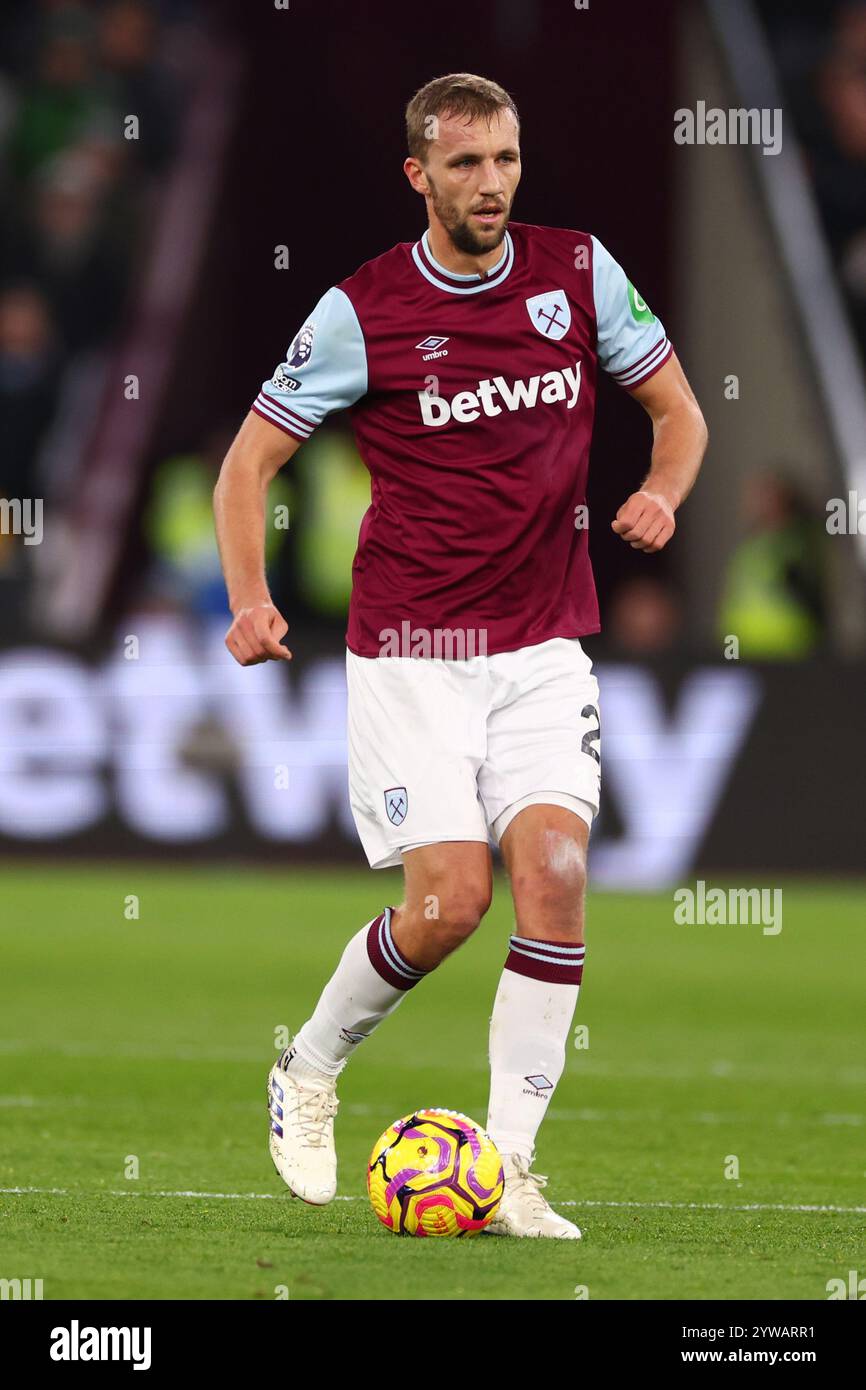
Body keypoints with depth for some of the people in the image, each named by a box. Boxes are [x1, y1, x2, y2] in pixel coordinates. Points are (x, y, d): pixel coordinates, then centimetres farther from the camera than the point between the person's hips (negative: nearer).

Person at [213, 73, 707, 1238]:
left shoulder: (578, 271, 2)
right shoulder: (361, 312, -6)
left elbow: (677, 410, 13)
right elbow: (250, 458, 0)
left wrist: (662, 491, -9)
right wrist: (250, 600, -14)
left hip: (545, 648, 3)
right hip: (411, 652, -3)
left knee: (554, 871, -15)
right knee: (451, 900, -12)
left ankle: (508, 1164, -9)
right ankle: (310, 1074, 16)